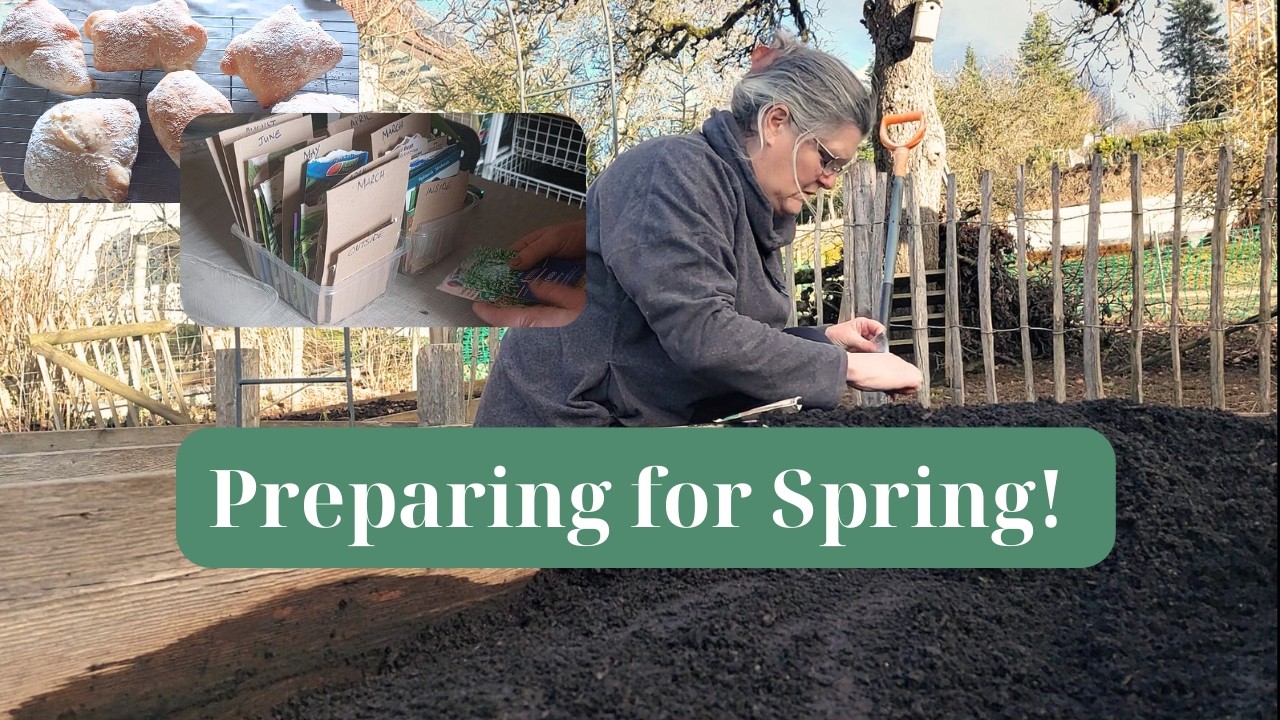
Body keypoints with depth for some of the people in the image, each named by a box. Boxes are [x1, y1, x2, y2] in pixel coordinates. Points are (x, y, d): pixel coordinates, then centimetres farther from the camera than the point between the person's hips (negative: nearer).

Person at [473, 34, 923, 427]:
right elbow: (699, 334, -27)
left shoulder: (755, 215, 9)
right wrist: (844, 367, -21)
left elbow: (734, 340, 12)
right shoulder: (676, 173, -18)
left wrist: (822, 340, -1)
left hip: (656, 417, 9)